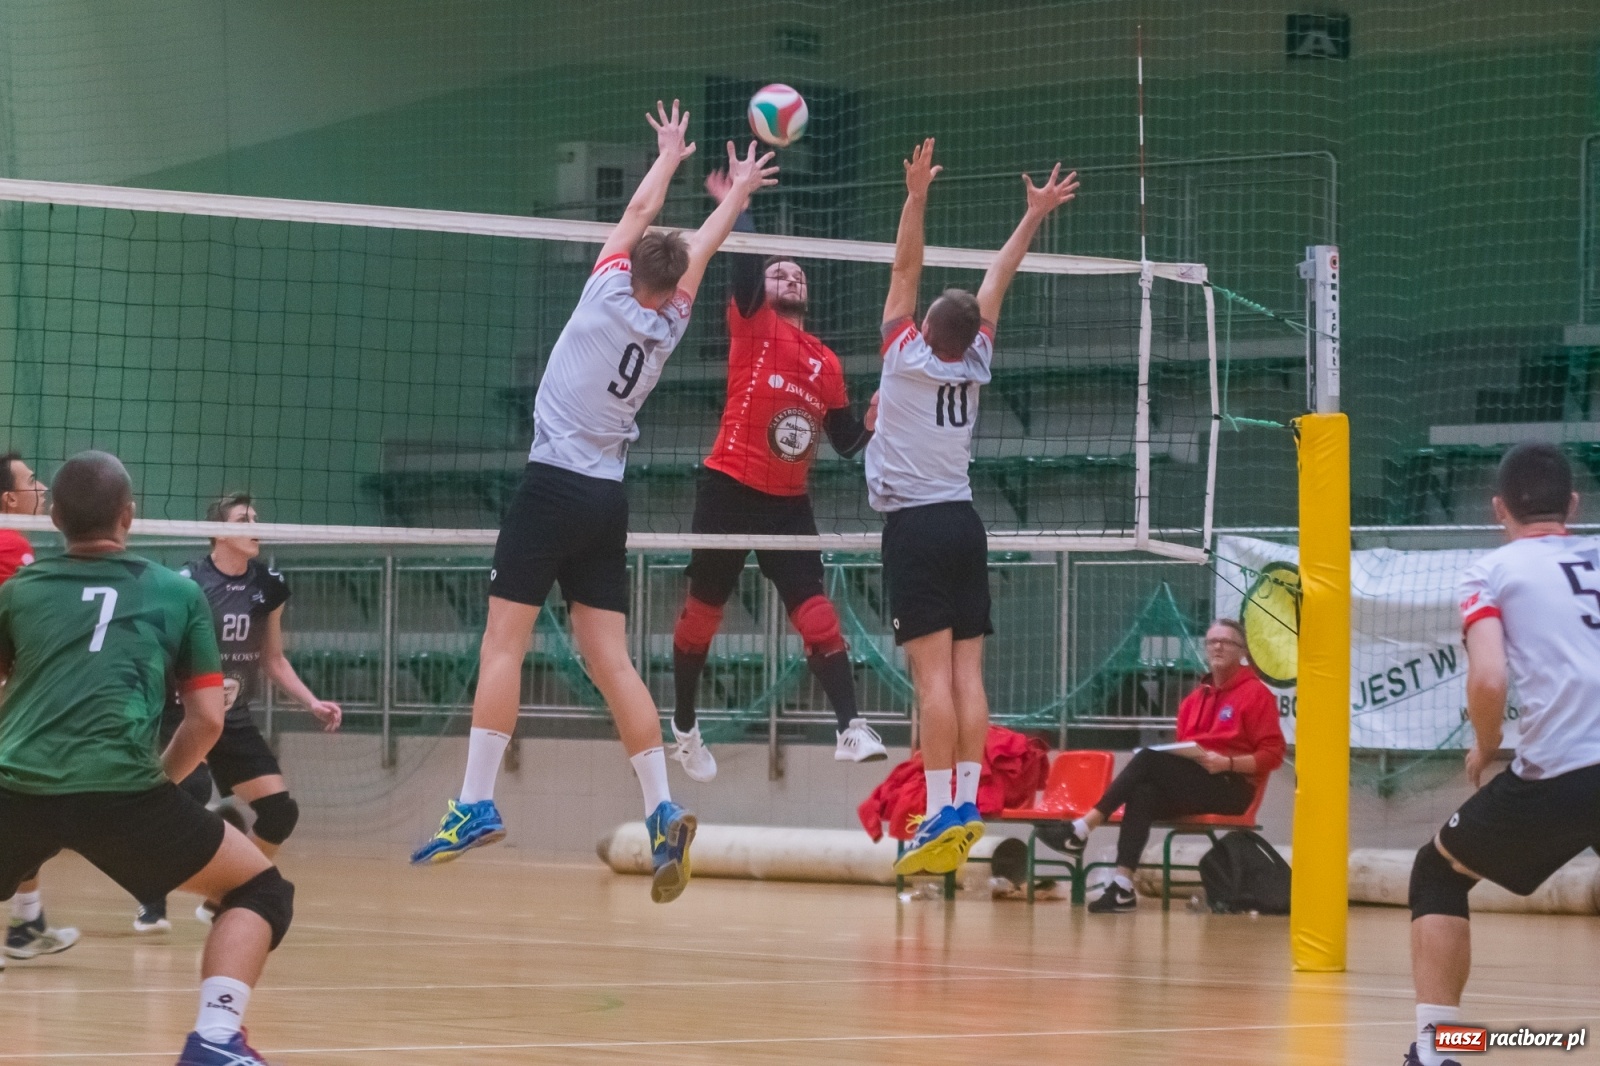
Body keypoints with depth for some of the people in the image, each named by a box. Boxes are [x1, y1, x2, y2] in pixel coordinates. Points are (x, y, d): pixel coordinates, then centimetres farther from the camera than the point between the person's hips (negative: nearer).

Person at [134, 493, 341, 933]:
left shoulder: (269, 586, 4)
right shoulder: (187, 582, -14)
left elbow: (273, 659, 16)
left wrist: (312, 703, 6)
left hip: (235, 721, 6)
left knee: (280, 810, -1)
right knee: (190, 797, -27)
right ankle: (152, 901, -9)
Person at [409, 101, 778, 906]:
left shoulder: (610, 294, -4)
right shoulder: (669, 323, 7)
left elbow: (638, 213, 13)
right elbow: (701, 249, 25)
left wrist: (669, 156, 30)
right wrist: (737, 194, 42)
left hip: (554, 488, -5)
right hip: (607, 501, 5)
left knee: (502, 644, -6)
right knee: (610, 661, 5)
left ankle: (476, 803, -14)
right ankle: (662, 812, -4)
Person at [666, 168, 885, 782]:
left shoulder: (826, 363, 14)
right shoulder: (753, 327, 2)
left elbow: (846, 441, 17)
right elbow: (745, 261, -14)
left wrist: (870, 425, -2)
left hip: (788, 501, 3)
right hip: (730, 489, -3)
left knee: (816, 612, -10)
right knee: (703, 610, 6)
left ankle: (851, 729, -18)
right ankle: (685, 729, 22)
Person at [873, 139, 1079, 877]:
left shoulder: (907, 357, -5)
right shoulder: (975, 365, 7)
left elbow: (904, 270, -7)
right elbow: (996, 282, 17)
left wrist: (917, 196, -9)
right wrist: (1034, 216, 24)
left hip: (915, 526, -6)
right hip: (964, 522, 6)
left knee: (934, 672, -13)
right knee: (966, 671, 1)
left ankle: (940, 812, -18)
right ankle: (969, 805, -2)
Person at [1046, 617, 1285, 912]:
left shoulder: (1256, 694, 0)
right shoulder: (1194, 699, 18)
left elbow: (1272, 755, -7)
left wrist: (1227, 763, -19)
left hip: (1232, 788, -6)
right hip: (1191, 787, 6)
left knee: (1149, 759, -25)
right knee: (1143, 794, -28)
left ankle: (1084, 828, -26)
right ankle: (1123, 885, -37)